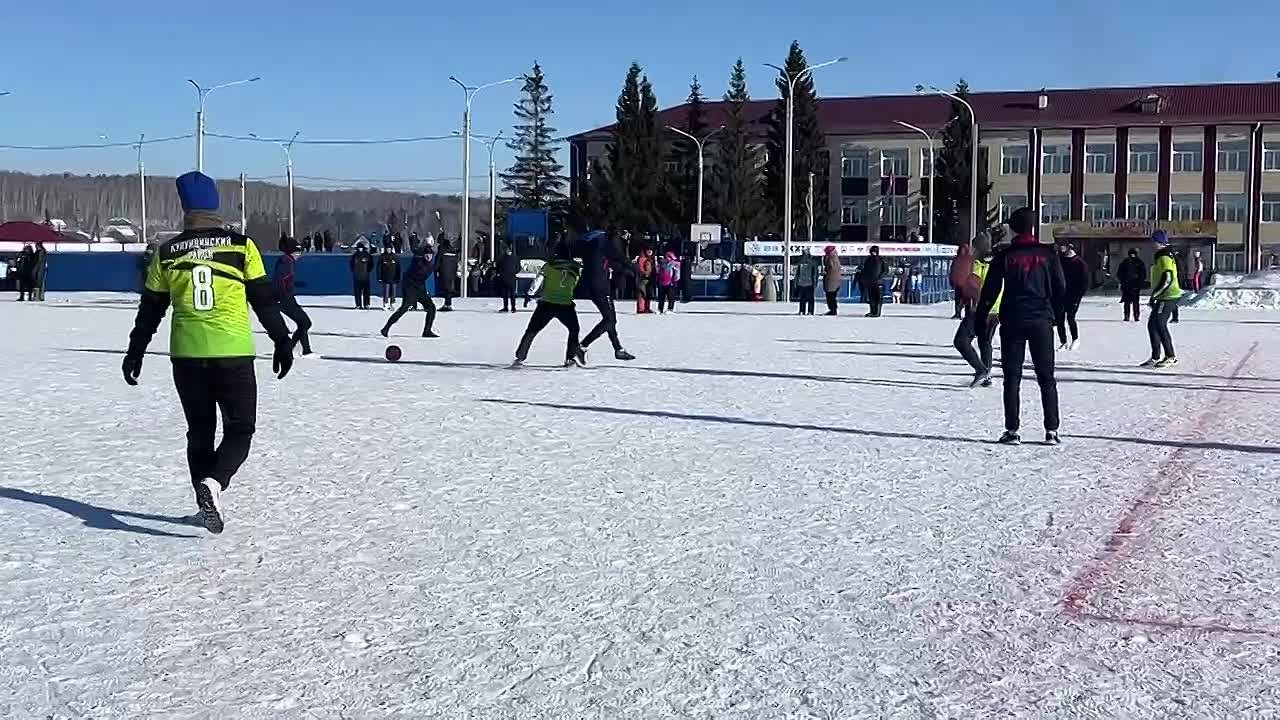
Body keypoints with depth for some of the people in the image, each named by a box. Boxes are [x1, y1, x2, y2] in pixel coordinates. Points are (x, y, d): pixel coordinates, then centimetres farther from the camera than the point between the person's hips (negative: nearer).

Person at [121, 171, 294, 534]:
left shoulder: (166, 253, 5)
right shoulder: (241, 246, -2)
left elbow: (150, 310, 11)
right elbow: (264, 300, 0)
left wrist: (135, 353, 21)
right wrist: (282, 341, 9)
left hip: (186, 355, 3)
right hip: (233, 354, -2)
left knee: (200, 431, 16)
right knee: (239, 430, 7)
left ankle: (208, 503, 17)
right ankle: (213, 482, -18)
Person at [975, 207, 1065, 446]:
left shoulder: (1004, 256, -1)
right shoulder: (1048, 254, 2)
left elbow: (990, 291, -1)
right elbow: (1060, 288, 5)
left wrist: (980, 319, 8)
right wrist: (1056, 315, 17)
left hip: (1012, 321, -1)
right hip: (1041, 320, 1)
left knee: (1012, 378, 4)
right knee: (1046, 378, 7)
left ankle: (1012, 430, -1)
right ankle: (1051, 430, 3)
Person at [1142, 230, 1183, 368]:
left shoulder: (1165, 257, -14)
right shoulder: (1160, 256, 18)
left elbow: (1168, 279, -22)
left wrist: (1155, 294, -19)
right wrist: (1155, 295, 24)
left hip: (1167, 297, -10)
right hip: (1163, 297, 10)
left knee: (1160, 325, -9)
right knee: (1152, 325, 10)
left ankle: (1171, 357, -3)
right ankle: (1155, 358, 13)